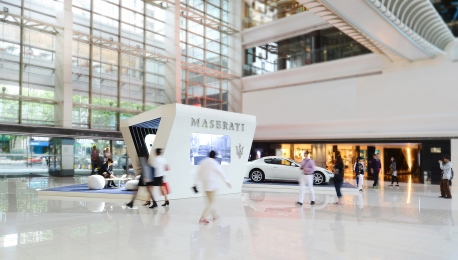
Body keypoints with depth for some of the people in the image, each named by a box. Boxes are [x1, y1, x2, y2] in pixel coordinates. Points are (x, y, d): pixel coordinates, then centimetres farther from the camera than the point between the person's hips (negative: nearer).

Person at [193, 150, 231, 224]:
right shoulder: (214, 163, -11)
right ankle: (202, 219, -9)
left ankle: (214, 215, 33)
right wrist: (227, 181, -2)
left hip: (204, 184, 7)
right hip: (212, 184, -7)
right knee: (211, 202, -1)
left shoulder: (202, 162, 8)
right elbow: (220, 172, -9)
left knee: (210, 201, 21)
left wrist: (195, 184, 9)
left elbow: (198, 173, 7)